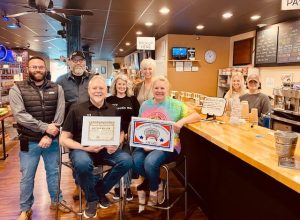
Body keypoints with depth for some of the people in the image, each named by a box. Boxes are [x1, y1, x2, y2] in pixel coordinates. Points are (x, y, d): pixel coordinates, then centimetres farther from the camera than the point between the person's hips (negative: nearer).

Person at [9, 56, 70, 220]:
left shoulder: (57, 89, 1)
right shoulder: (17, 89, -4)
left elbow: (60, 114, -6)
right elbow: (20, 115, -16)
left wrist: (49, 135, -15)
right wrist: (45, 127, -22)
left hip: (52, 140, 2)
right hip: (29, 141, -1)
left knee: (53, 172, 16)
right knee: (27, 176, 11)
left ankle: (56, 201, 35)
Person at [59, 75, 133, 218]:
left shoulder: (113, 110, 9)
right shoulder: (76, 110, -1)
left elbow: (120, 133, 17)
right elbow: (63, 139, -2)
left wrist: (115, 144, -8)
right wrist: (85, 148, -18)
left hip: (106, 150, 3)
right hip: (82, 149, -3)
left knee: (127, 160, -25)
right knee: (83, 163, -37)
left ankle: (100, 190, 3)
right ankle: (91, 199, -5)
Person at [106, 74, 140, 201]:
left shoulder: (132, 99, 9)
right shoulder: (109, 100, 7)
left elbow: (137, 118, 4)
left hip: (129, 134, 0)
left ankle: (127, 187, 10)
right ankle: (117, 186, 12)